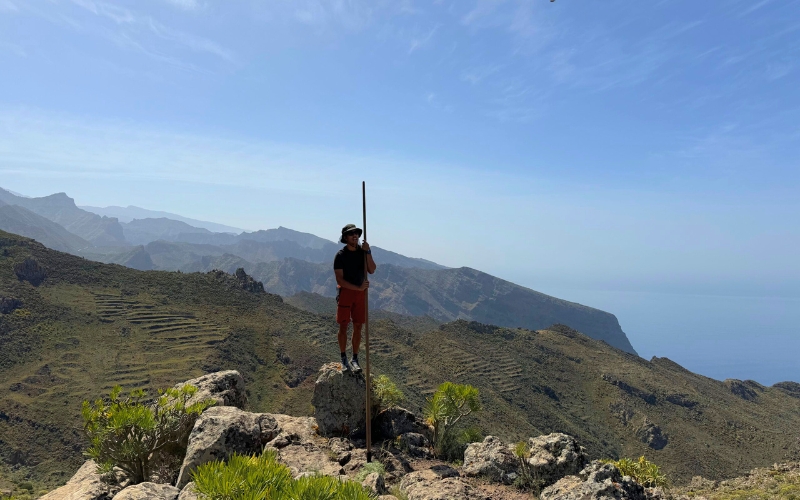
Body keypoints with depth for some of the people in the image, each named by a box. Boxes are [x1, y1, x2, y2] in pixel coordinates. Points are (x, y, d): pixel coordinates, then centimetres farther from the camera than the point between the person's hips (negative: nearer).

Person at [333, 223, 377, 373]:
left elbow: (372, 270, -9)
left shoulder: (363, 251, 3)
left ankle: (355, 359, 14)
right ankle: (344, 359, 13)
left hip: (361, 293, 3)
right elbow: (340, 279, -14)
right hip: (345, 292, -3)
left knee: (358, 327, 5)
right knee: (343, 326, 0)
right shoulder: (340, 255, -9)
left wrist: (368, 252, -19)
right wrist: (358, 288, -20)